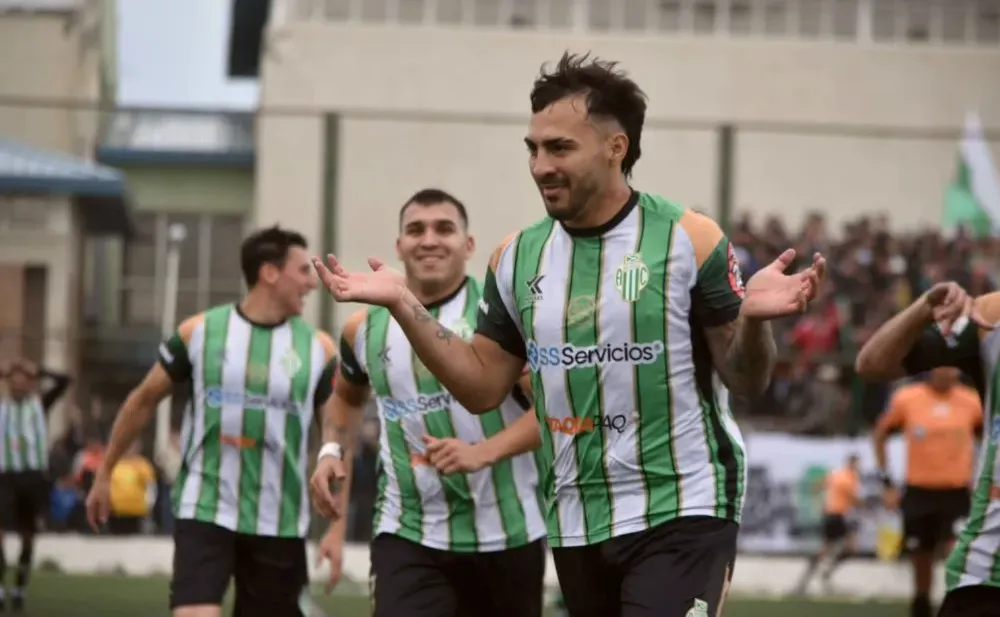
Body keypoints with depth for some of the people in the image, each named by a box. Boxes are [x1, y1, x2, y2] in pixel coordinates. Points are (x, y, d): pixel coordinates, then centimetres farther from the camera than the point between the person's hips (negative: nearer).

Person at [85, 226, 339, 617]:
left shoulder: (317, 348, 1)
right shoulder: (199, 332, -2)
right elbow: (143, 401, 10)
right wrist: (104, 474, 15)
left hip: (279, 525, 2)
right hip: (204, 511, -2)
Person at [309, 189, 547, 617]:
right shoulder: (366, 330, 6)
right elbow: (347, 395, 28)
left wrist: (483, 452, -25)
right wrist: (332, 452, 10)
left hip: (504, 533, -2)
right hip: (407, 535, 2)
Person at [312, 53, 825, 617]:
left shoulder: (688, 239, -8)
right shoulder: (518, 258, 6)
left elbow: (747, 380, -5)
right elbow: (483, 388, 10)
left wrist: (753, 318, -27)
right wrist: (403, 305, 1)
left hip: (681, 513, -5)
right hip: (576, 524, 5)